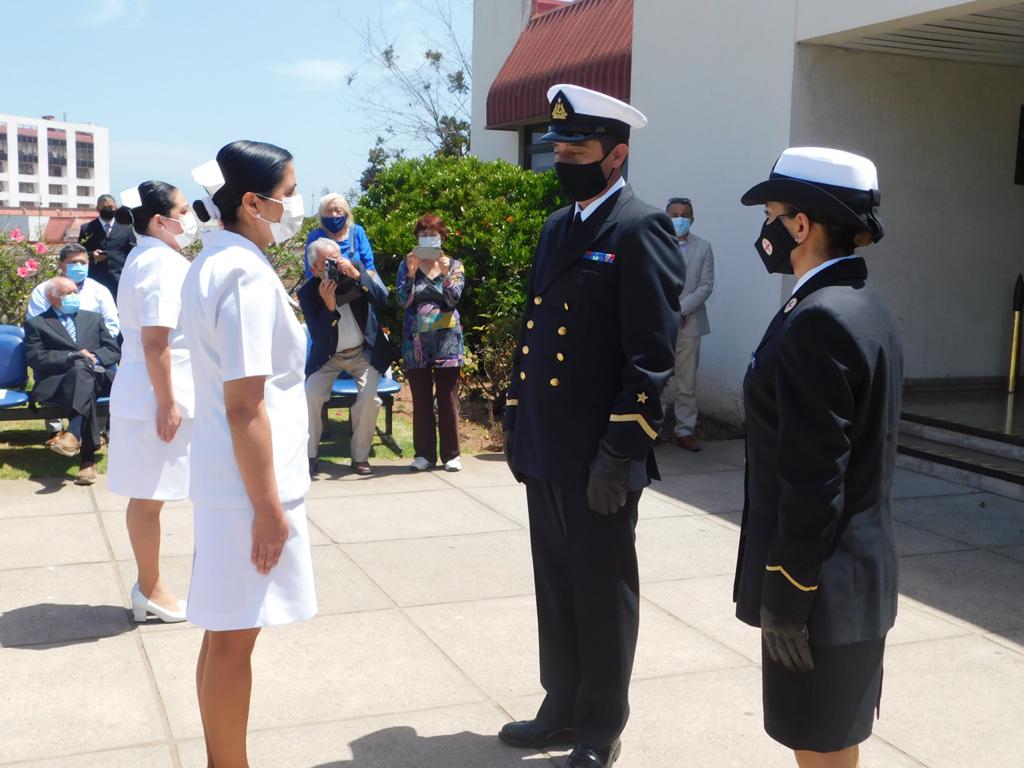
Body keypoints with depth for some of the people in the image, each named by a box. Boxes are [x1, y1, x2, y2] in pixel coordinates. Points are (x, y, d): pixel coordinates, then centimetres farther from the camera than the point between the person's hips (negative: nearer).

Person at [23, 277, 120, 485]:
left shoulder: (93, 319, 29)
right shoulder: (36, 324, 18)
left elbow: (114, 351, 18)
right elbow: (35, 358, 1)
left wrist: (95, 358, -5)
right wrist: (72, 356, -11)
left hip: (97, 378, 3)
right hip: (57, 384, -2)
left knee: (82, 368, -35)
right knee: (80, 368, -38)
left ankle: (73, 434, -55)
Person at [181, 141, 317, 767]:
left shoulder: (211, 263, 10)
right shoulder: (248, 274, -19)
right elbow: (245, 407, -22)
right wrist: (269, 507, -19)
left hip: (221, 476, 10)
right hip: (250, 481, -10)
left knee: (226, 632, 18)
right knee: (235, 636, 3)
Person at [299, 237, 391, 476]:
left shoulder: (357, 268, -10)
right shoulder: (308, 292, -14)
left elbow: (383, 299, -20)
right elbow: (318, 337, -20)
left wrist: (357, 275, -33)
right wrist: (329, 306, -35)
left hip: (364, 351, 0)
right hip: (328, 355, 0)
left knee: (369, 397, -21)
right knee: (311, 394, -21)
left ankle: (360, 456, -3)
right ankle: (309, 456, -5)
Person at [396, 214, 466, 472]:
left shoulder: (454, 265, 7)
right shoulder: (407, 265, 8)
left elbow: (453, 298, -7)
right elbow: (403, 301, -3)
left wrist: (445, 274, -24)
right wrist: (411, 273, -16)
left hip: (446, 339, -1)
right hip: (416, 341, 1)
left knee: (448, 398, 0)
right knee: (421, 399, 4)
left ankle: (451, 454, 8)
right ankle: (424, 453, 10)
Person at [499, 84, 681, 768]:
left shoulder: (641, 230, -12)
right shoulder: (557, 226, 14)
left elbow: (652, 357, -17)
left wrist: (618, 454, -20)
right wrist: (516, 422, 15)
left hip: (598, 459, -7)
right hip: (546, 450, 8)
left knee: (602, 594, 8)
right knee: (556, 588, 18)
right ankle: (562, 709, 35)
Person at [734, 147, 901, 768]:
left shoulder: (818, 321, -22)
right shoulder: (866, 307, 8)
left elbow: (813, 479, -23)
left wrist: (784, 597, -17)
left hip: (821, 579, -9)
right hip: (862, 567, 9)